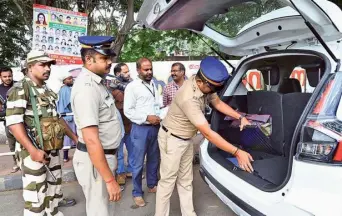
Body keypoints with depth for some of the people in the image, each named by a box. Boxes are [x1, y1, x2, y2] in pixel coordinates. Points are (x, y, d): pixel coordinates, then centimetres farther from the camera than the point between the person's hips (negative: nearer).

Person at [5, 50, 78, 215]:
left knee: (54, 182, 22)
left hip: (53, 148, 8)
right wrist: (32, 150, -27)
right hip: (34, 151, -8)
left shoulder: (47, 90, 13)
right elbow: (13, 122, -21)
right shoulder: (19, 89, -12)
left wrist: (75, 137, 17)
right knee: (35, 193, -2)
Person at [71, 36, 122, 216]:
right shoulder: (87, 87, -24)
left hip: (104, 155, 9)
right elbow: (91, 140, -29)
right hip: (95, 160, -9)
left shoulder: (96, 82, 8)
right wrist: (110, 180, -26)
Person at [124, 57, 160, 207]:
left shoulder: (154, 85, 12)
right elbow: (128, 111, -14)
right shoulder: (132, 86, -9)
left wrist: (159, 117, 1)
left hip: (155, 127, 6)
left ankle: (152, 185, 37)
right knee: (138, 163, 4)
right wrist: (147, 117, -19)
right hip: (140, 129, -6)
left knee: (154, 159, 18)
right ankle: (137, 193, 19)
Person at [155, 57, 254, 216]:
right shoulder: (189, 98, -37)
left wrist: (240, 117, -4)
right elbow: (207, 133, -36)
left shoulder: (206, 85, -12)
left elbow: (218, 103, 7)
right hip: (172, 139, -8)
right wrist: (237, 152, -33)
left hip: (187, 139, 8)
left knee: (185, 180, 16)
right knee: (168, 181, 3)